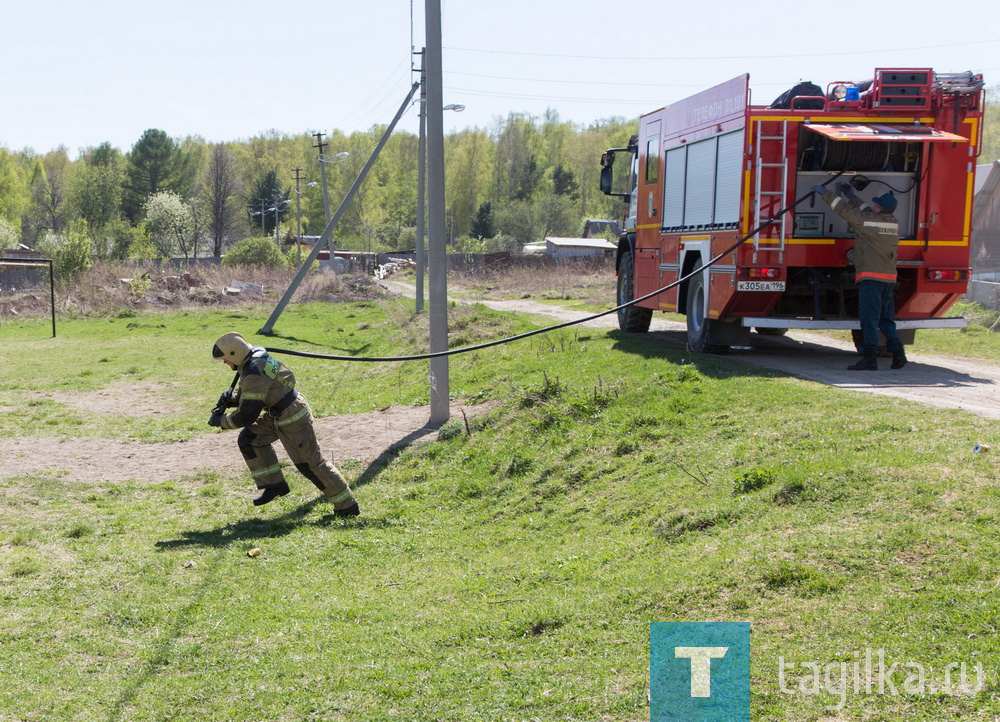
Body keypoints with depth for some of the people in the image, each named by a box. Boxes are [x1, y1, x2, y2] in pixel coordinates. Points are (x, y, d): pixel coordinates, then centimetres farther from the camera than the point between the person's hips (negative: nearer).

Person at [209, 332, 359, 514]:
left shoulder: (254, 373, -27)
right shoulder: (257, 354, 3)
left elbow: (247, 415, -25)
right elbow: (248, 392, 19)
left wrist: (221, 421, -10)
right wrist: (231, 397, 1)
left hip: (292, 417, -10)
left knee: (310, 462, -3)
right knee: (249, 439, 8)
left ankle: (347, 506, 6)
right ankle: (273, 485, 16)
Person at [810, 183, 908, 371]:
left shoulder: (868, 220, -10)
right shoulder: (893, 223, 11)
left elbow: (845, 210, -2)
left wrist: (826, 193, 9)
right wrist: (851, 196, 34)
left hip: (871, 276, -7)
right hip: (889, 278, 8)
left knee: (869, 319, -8)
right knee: (886, 319, 15)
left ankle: (870, 357, -12)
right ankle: (898, 354, 13)